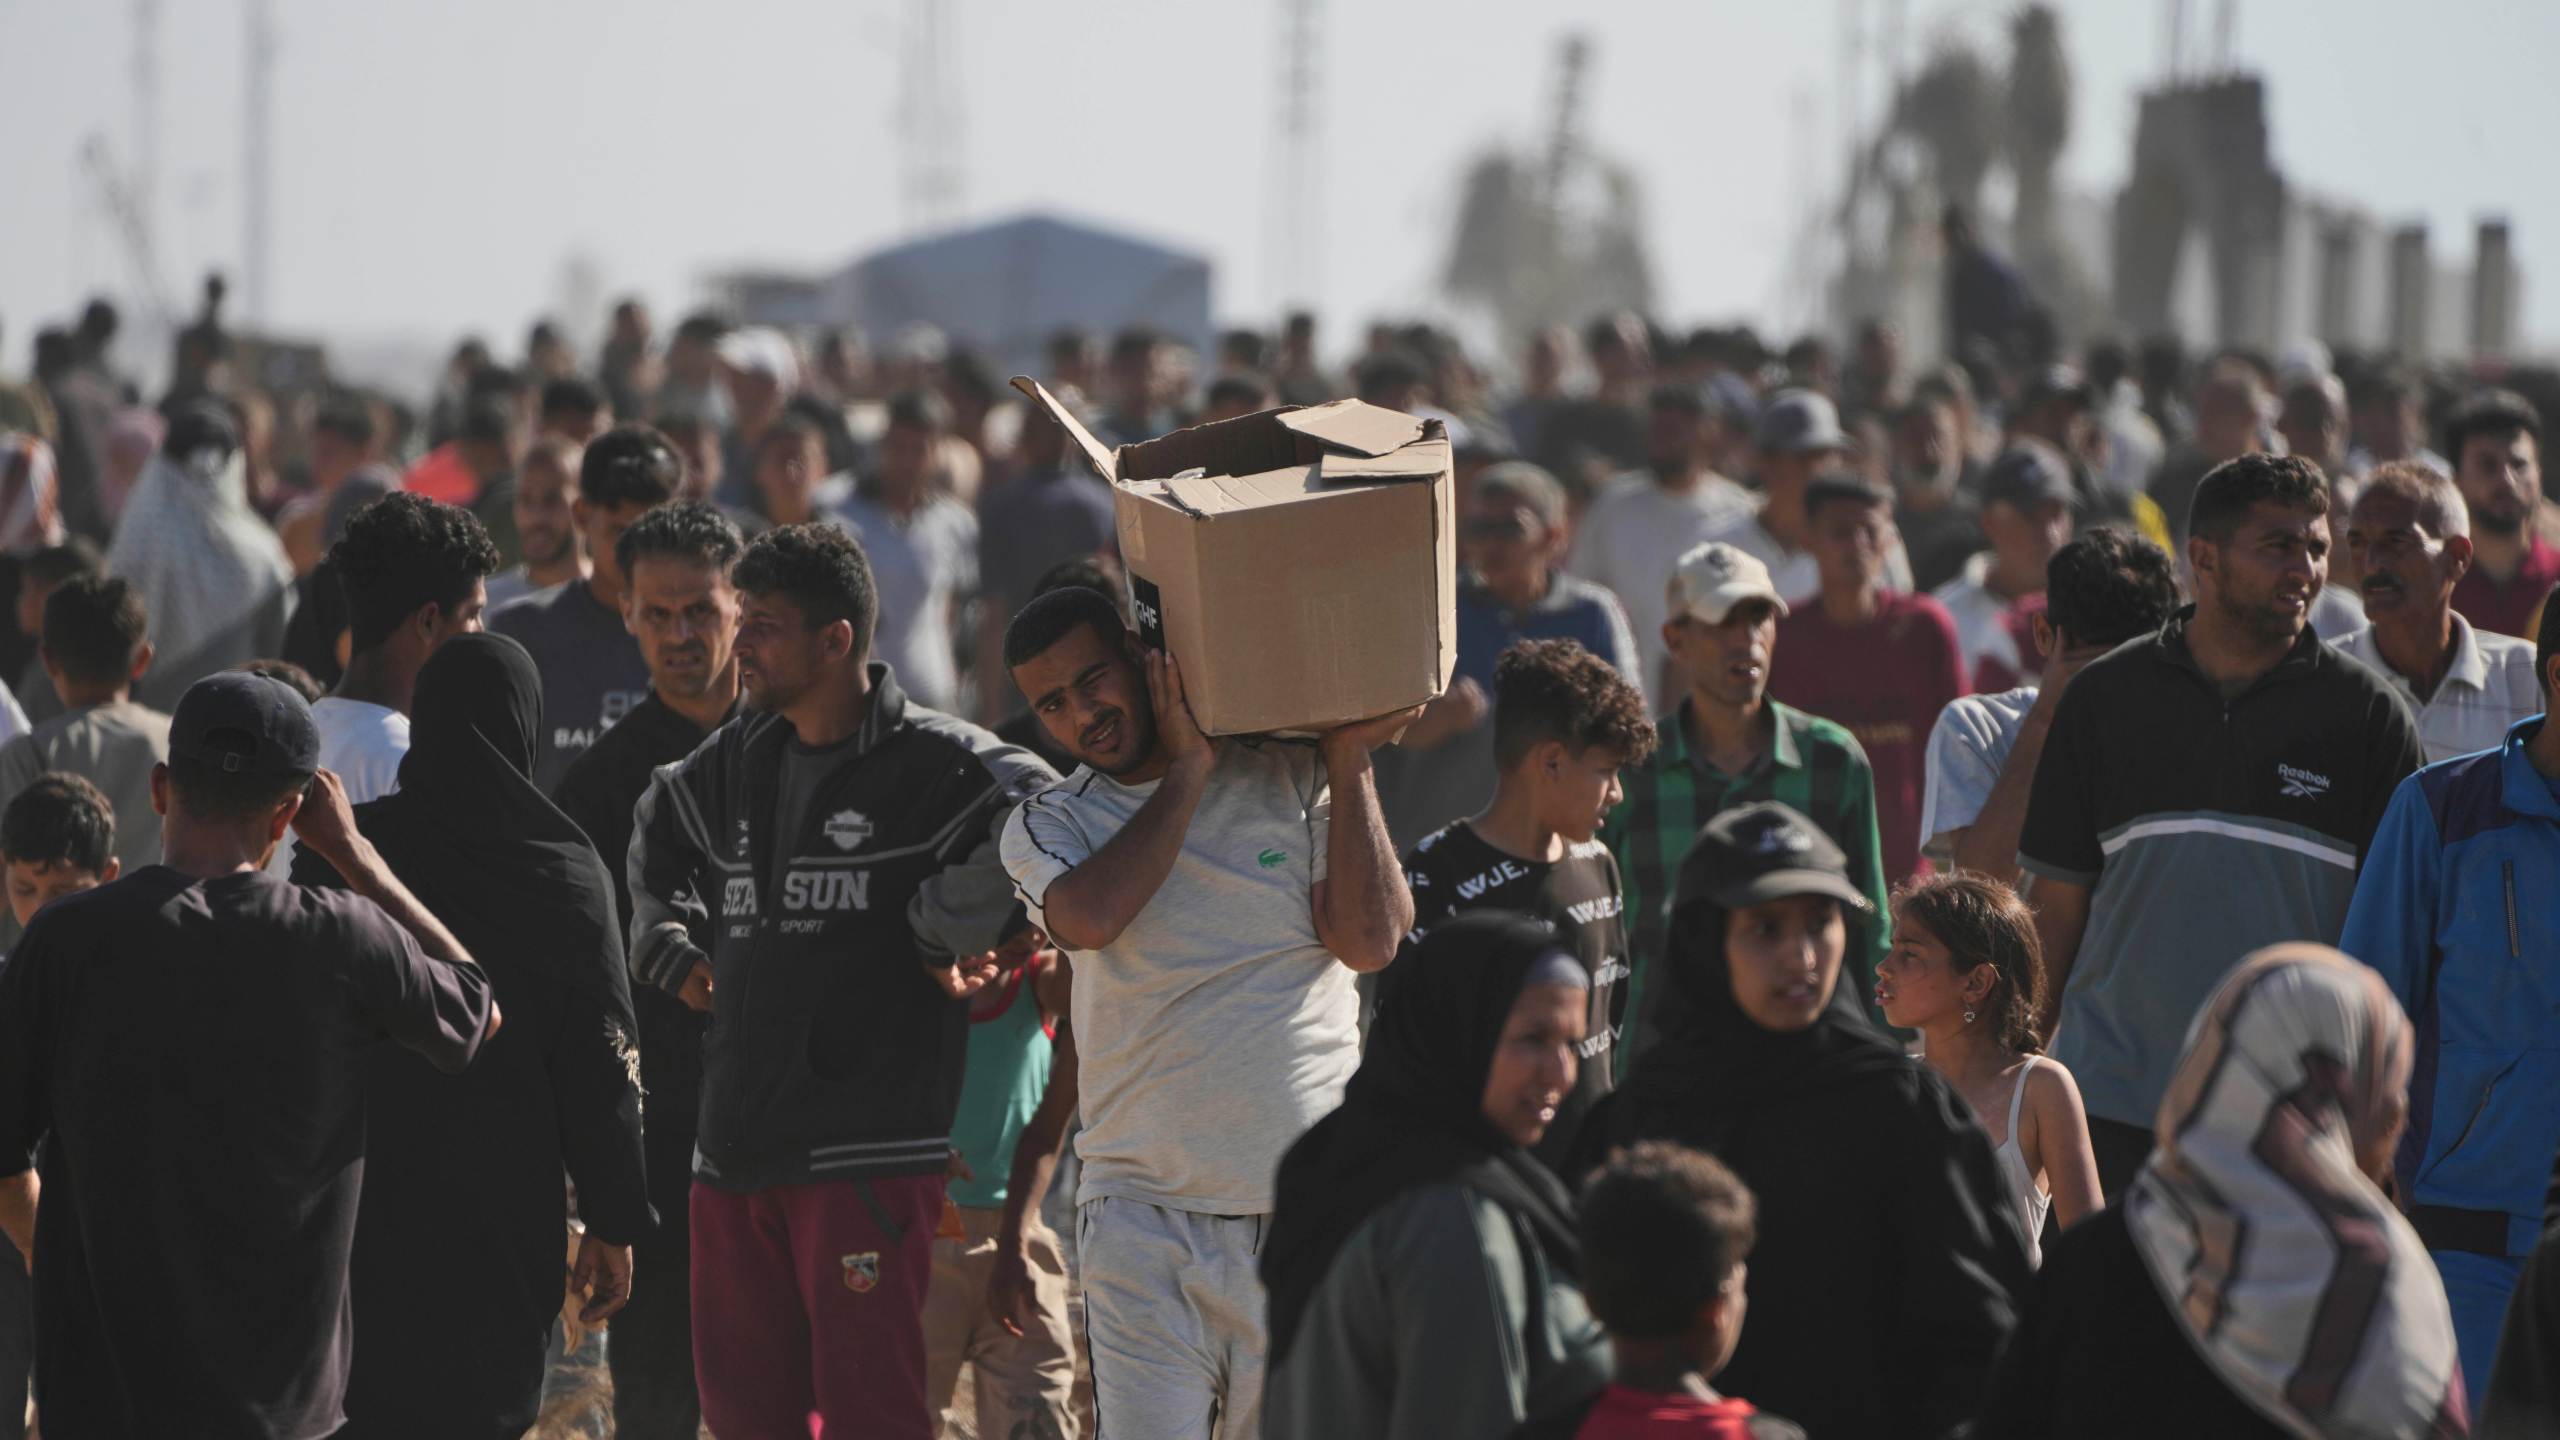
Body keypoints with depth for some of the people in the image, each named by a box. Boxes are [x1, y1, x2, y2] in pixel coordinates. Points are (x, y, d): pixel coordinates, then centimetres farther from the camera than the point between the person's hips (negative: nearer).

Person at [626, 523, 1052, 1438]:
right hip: (734, 1152, 7)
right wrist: (674, 952, 23)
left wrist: (944, 936, -17)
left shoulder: (931, 762, -8)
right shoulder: (731, 768, 15)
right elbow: (653, 839, 37)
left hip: (870, 1152, -7)